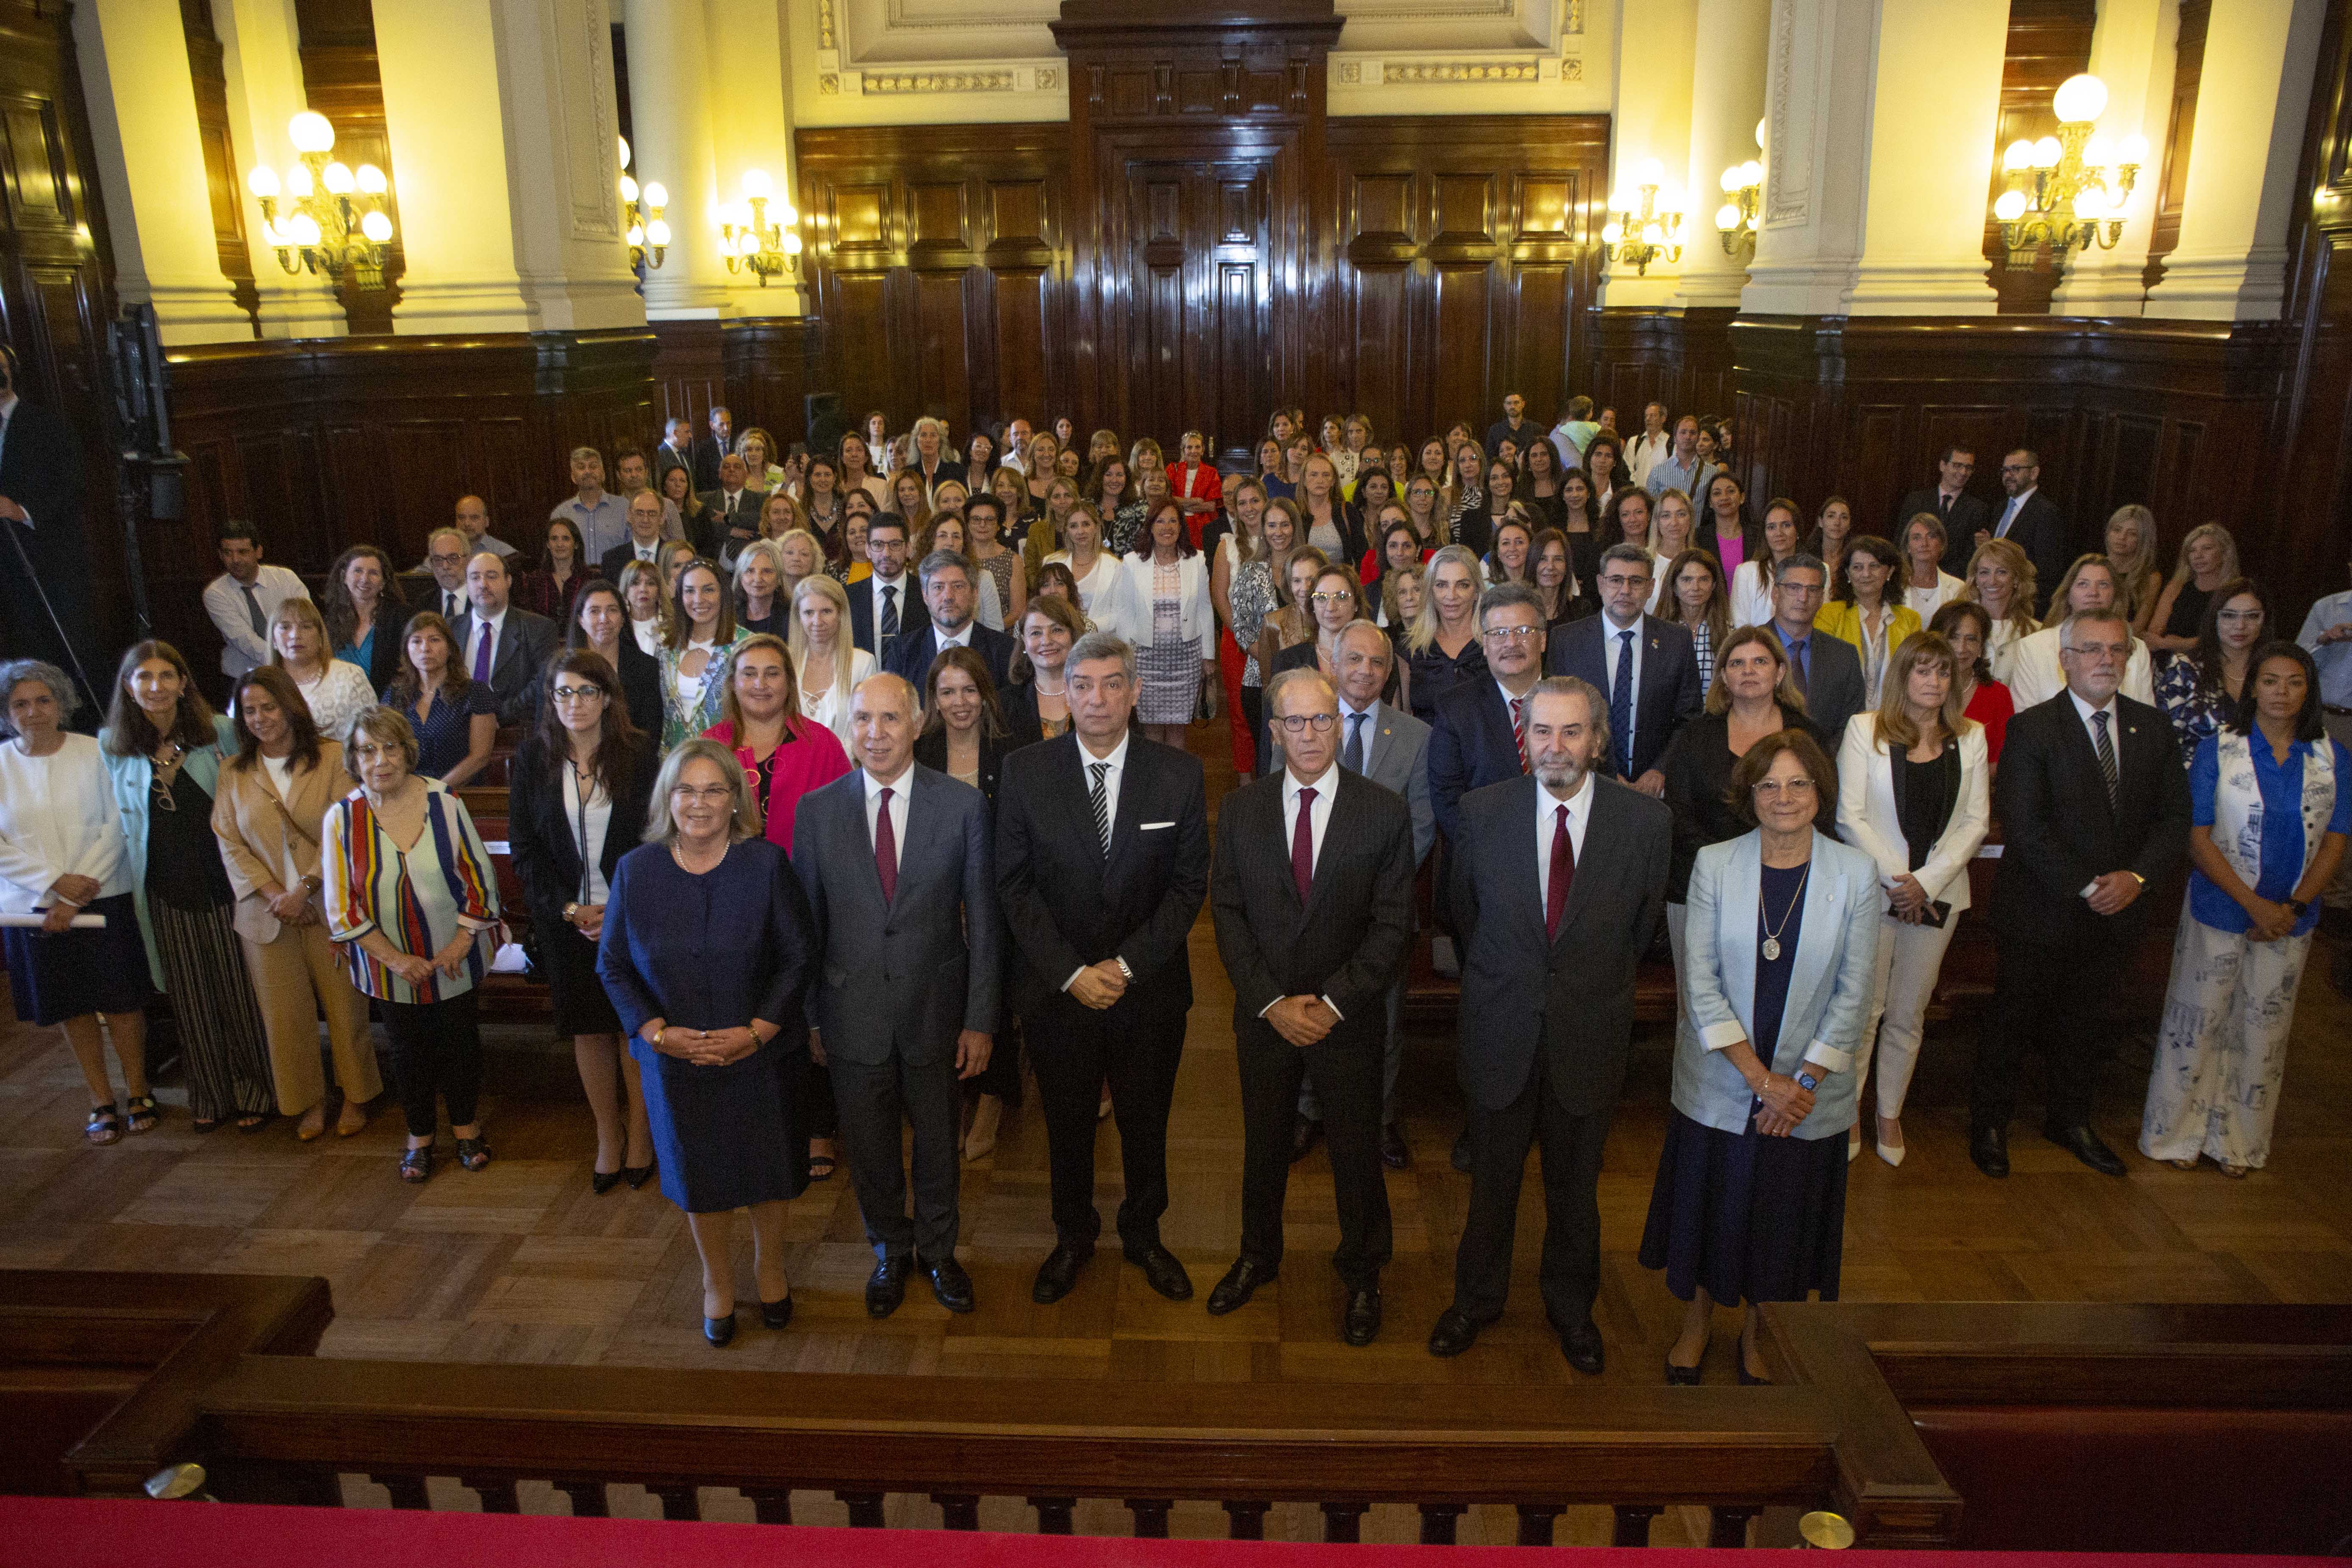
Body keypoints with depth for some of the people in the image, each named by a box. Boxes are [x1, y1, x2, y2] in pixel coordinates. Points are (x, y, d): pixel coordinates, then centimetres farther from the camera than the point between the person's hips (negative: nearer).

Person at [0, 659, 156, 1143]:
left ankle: (138, 1093, 21)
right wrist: (57, 884, -14)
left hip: (104, 899, -1)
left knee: (122, 1001, 5)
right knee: (74, 1008, 10)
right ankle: (102, 1103, 22)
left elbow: (117, 826, -7)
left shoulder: (95, 753, -6)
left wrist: (79, 894, -12)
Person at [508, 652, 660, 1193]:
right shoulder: (532, 757, 0)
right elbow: (523, 846, 1)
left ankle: (640, 1134, 20)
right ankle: (608, 1138, 23)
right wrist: (568, 909, -8)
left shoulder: (641, 754, -5)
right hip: (566, 920, 2)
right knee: (588, 1029, 9)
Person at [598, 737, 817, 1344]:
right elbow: (613, 965, 0)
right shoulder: (636, 870, -6)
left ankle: (770, 1266, 44)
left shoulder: (766, 864, -11)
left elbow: (799, 956, -8)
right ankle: (717, 1281, 42)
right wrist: (656, 1031, -13)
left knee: (768, 1169, 16)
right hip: (677, 1061, 1)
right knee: (699, 1178, 17)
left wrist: (758, 1030, -17)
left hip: (762, 1054, -1)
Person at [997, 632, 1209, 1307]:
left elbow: (1190, 883, -5)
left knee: (1146, 1121, 16)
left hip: (1150, 990, 0)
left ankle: (1143, 1234, 40)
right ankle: (1073, 1237, 39)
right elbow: (1015, 885, -6)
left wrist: (1128, 965, -13)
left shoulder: (1179, 774, -7)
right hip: (1058, 989, 0)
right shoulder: (1024, 772, -7)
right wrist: (1070, 972, -13)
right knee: (1067, 1122, 16)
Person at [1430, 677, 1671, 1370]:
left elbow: (1643, 927, 3)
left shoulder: (1645, 821, -11)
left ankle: (1571, 1307, 42)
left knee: (1575, 1185, 19)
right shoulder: (1483, 811, -9)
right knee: (1492, 1180, 17)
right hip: (1500, 1032, 0)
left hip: (1589, 1036, 0)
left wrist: (1595, 985, 9)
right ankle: (1477, 1299, 40)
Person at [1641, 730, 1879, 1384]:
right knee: (1708, 1204, 12)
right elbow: (1701, 980, -9)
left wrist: (1804, 1081, -10)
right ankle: (1697, 1318, 37)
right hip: (1719, 1083, 0)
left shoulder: (1856, 874, -6)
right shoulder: (1714, 864, -7)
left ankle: (1757, 1329, 39)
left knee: (1783, 1215, 14)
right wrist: (1760, 1076, -14)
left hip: (1809, 1091, 1)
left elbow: (1854, 992, -4)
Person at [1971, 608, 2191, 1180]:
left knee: (2083, 1021, 21)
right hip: (2041, 912, -5)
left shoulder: (2153, 727, 4)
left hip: (2116, 912, 5)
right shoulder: (2033, 728, -12)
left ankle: (2070, 1121, 39)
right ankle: (1989, 1123, 26)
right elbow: (2025, 826, -18)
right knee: (2014, 1019, 9)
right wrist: (2084, 886, -20)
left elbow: (2175, 815, 2)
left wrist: (2136, 875, -13)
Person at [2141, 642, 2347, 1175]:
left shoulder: (2334, 759, 2)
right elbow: (2198, 838, -8)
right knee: (2198, 1020, 5)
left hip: (2291, 919, 2)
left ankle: (2239, 1139, 27)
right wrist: (2256, 905, -15)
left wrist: (2292, 906, -11)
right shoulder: (2217, 750, -6)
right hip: (2219, 911, -2)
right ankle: (2179, 1131, 20)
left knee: (2263, 1028, 12)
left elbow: (2335, 842, 2)